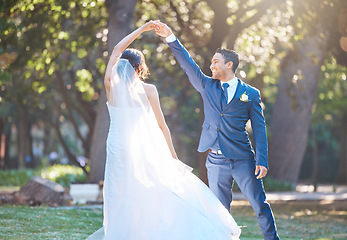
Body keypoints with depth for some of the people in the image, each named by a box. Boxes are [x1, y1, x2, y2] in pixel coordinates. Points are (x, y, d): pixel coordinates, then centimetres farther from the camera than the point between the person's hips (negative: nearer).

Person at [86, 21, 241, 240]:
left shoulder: (111, 85, 0)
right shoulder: (148, 90, -5)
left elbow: (117, 50, 14)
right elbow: (162, 126, 0)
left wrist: (142, 29, 21)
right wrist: (173, 155, 10)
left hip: (119, 151, 1)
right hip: (144, 153, -1)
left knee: (124, 207, 4)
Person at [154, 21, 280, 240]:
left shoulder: (250, 94, 2)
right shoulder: (207, 86, 11)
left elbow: (259, 129, 0)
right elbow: (187, 64, 7)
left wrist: (262, 161, -7)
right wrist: (171, 38, -2)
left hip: (242, 160, -3)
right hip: (216, 162, 3)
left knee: (261, 205, -3)